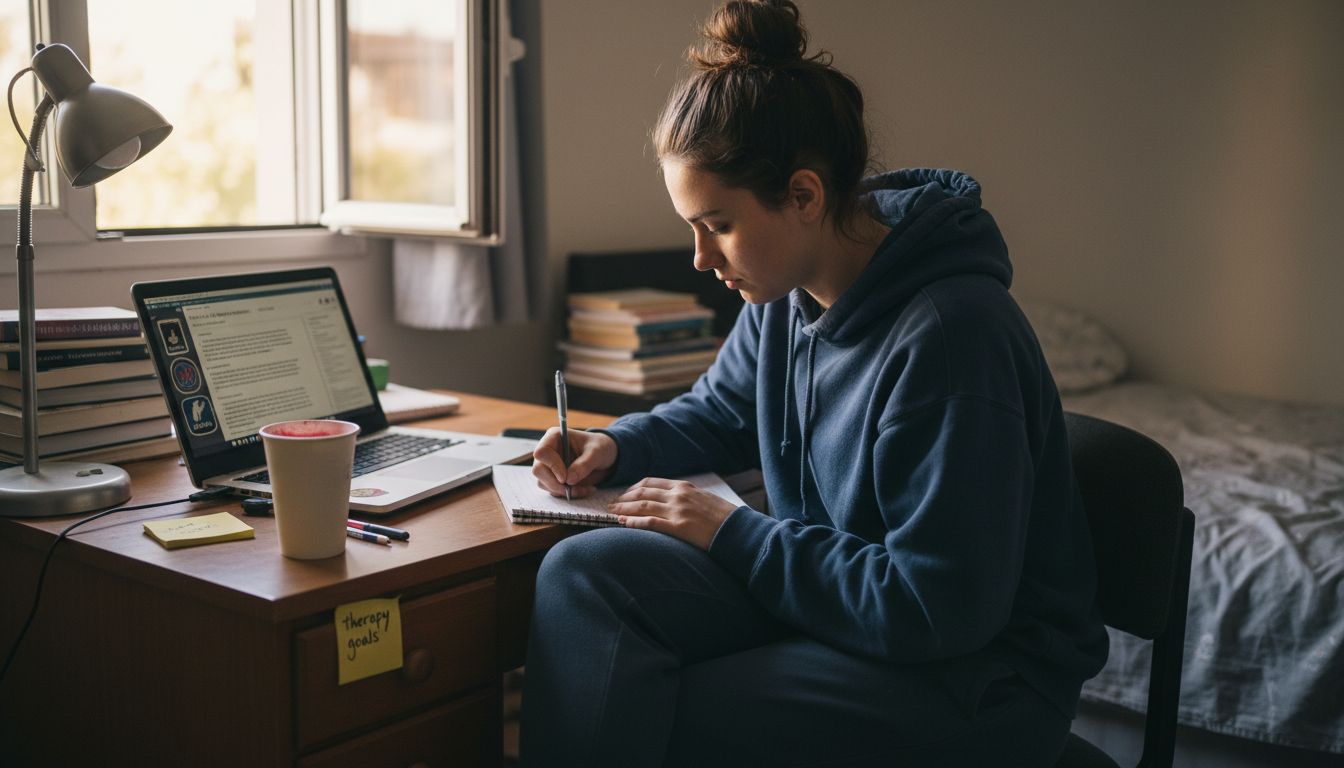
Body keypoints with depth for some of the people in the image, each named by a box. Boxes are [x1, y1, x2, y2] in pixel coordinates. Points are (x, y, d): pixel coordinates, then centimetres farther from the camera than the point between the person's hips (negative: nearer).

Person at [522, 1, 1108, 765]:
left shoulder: (950, 334, -27)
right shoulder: (786, 290, -1)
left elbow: (938, 609, -25)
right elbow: (718, 413, 20)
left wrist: (734, 532, -18)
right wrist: (620, 445, -2)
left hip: (973, 669, -7)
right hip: (824, 584, 8)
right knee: (586, 571, -16)